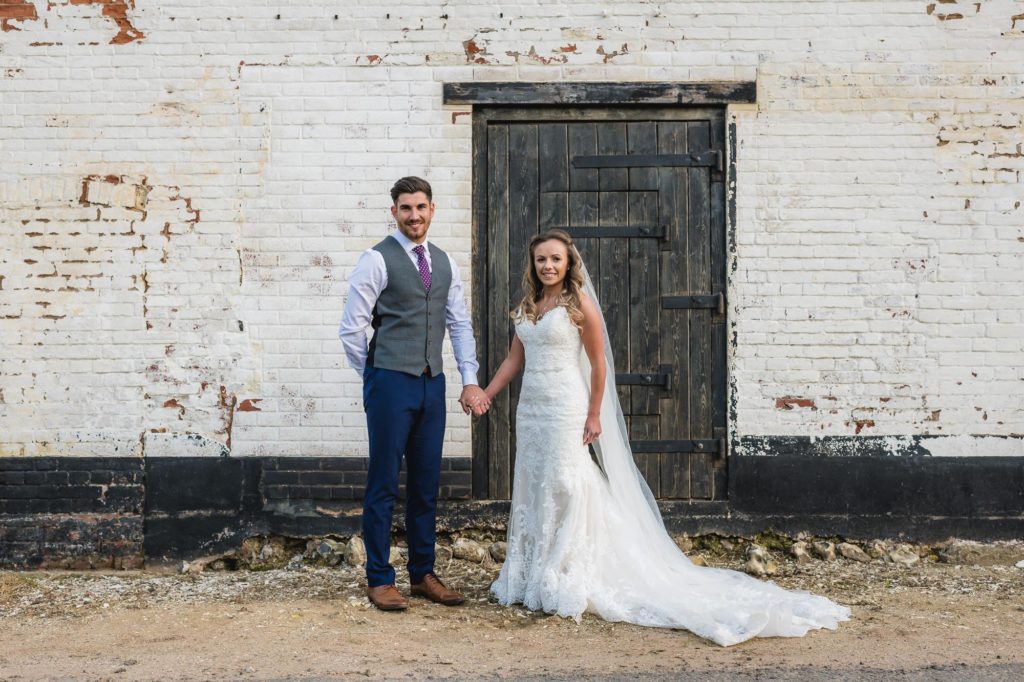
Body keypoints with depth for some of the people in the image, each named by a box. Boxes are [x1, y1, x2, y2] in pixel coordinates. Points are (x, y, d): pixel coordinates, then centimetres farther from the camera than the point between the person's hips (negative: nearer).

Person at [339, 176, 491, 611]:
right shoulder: (377, 260, -6)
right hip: (390, 383, -6)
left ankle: (422, 574, 22)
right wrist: (375, 376, 2)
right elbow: (352, 327, -6)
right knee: (384, 485, 0)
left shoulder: (445, 263, 13)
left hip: (432, 384, 6)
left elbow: (460, 325, 14)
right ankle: (379, 580, 10)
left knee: (426, 485, 11)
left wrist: (470, 380, 7)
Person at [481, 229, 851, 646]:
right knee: (531, 491, 11)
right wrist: (484, 395, 4)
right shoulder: (527, 306, 11)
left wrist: (594, 416, -9)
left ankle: (563, 586, 5)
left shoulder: (579, 304, -8)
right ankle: (531, 581, 21)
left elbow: (598, 363, -7)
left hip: (565, 410, -7)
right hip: (530, 410, 7)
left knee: (563, 490, -4)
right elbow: (514, 359, 14)